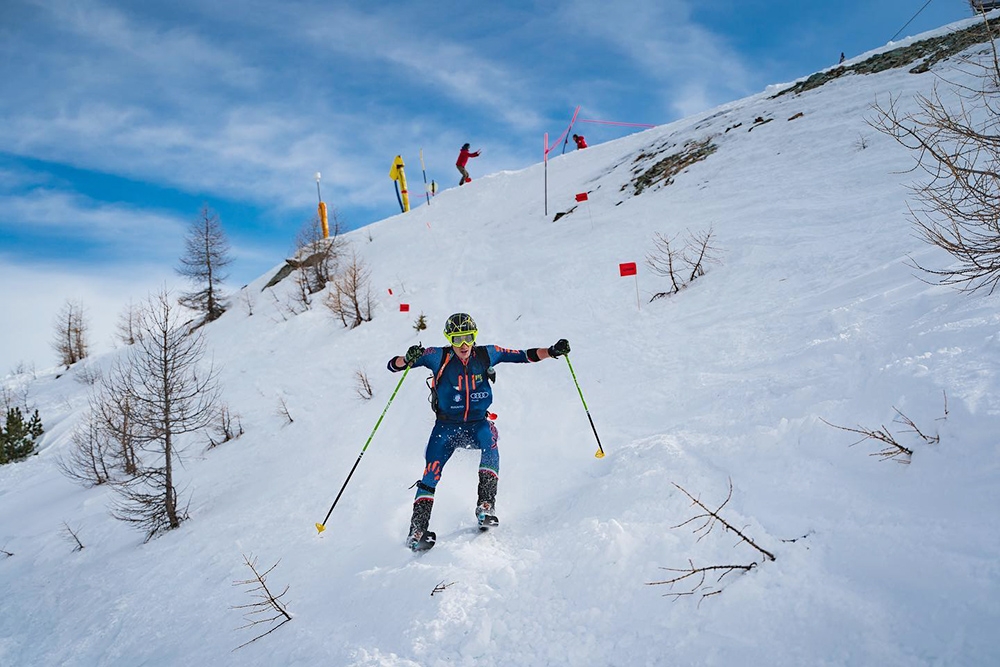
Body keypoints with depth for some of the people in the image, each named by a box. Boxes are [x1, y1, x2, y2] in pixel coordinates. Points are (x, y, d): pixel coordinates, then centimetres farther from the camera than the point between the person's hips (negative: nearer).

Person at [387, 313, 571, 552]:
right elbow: (393, 366, -12)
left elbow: (525, 355, 1)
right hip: (446, 425, -1)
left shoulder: (486, 354, -4)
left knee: (489, 437, -32)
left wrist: (553, 351, -12)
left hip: (478, 423, 1)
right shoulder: (438, 357, -10)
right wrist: (408, 359, -34)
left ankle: (486, 506, -30)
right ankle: (417, 529, -9)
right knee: (432, 471, -20)